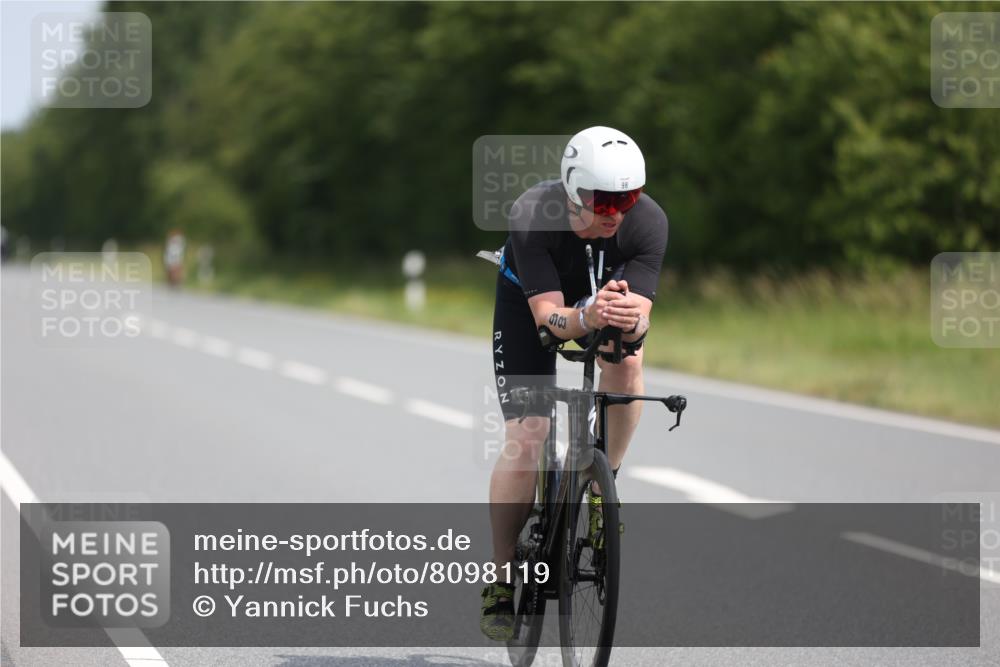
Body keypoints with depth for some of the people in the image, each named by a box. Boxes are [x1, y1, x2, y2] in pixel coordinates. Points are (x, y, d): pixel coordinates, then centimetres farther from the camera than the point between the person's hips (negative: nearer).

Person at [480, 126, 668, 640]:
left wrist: (629, 319, -60)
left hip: (611, 290, 2)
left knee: (625, 359, -31)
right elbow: (548, 314, -40)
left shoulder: (648, 220, -32)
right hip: (529, 297, -2)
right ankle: (500, 583, -3)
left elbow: (640, 315, -36)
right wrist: (586, 317, -61)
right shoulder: (532, 216, -37)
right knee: (526, 434, -15)